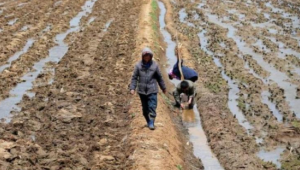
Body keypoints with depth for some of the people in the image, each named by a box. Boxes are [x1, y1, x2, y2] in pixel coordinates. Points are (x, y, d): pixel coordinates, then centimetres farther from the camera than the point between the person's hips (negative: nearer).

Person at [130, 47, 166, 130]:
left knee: (152, 107, -8)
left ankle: (151, 123, -5)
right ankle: (148, 122, 23)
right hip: (142, 90, 1)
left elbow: (159, 77, 10)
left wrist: (163, 88, 17)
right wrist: (132, 88, -7)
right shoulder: (138, 65, -1)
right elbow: (134, 77, 2)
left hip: (152, 90, -1)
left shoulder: (154, 65, 1)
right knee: (145, 108, 9)